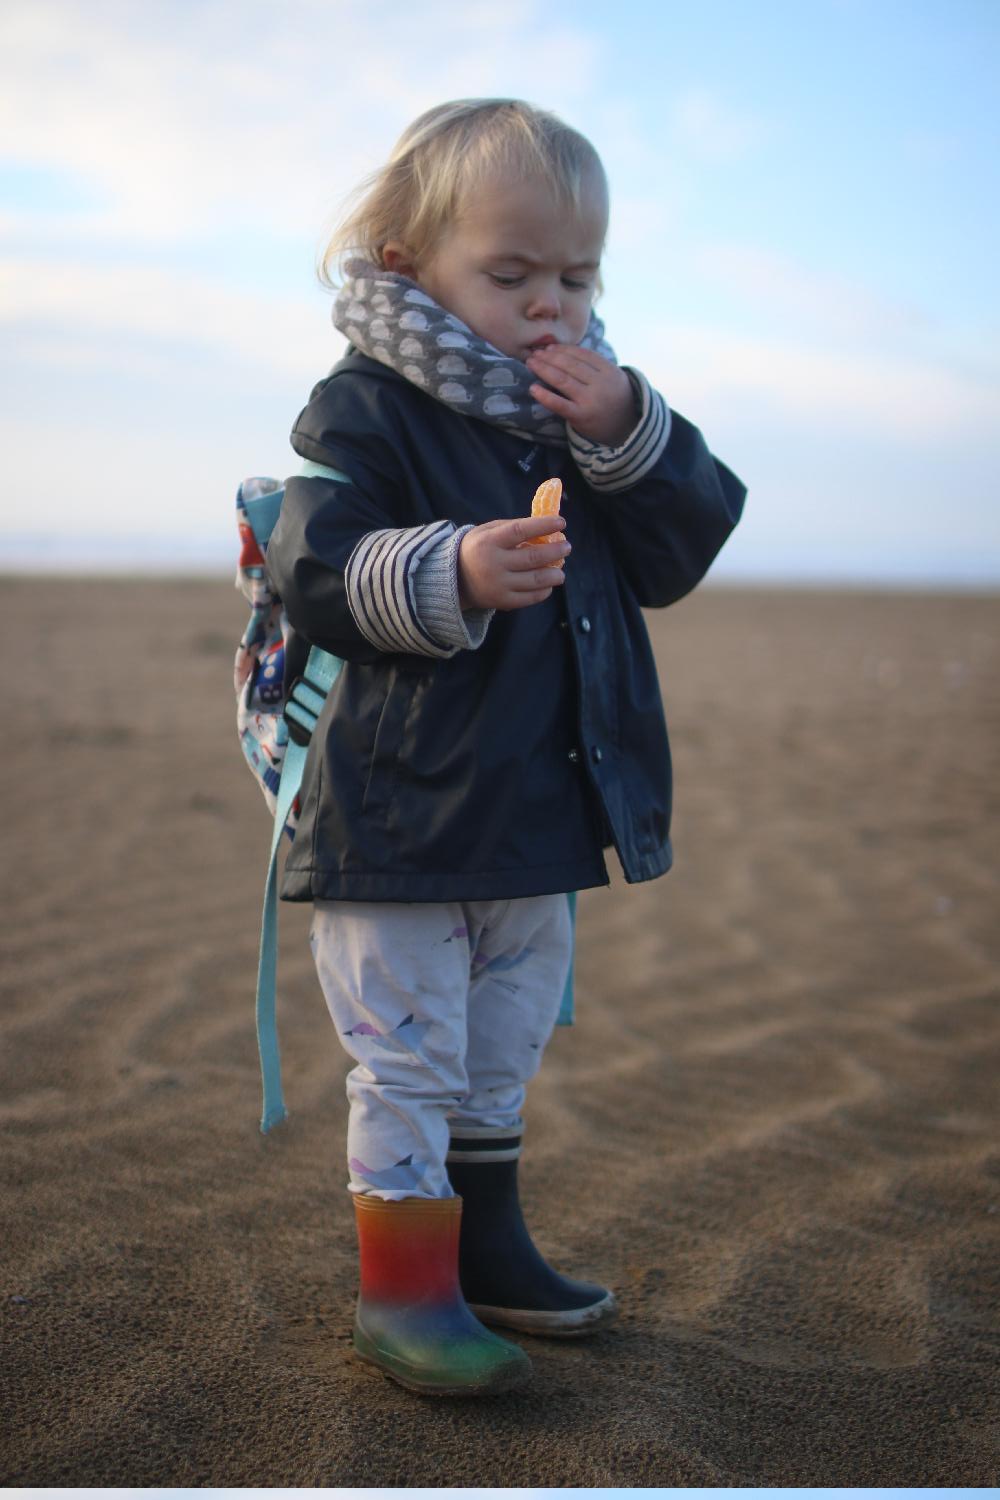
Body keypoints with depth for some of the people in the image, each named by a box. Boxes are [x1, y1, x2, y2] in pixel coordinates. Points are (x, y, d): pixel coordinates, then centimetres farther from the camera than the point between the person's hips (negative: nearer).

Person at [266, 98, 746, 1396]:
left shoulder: (597, 407, 8)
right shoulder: (366, 408, -11)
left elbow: (682, 554, 1)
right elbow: (318, 573, -19)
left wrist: (624, 434, -14)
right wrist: (451, 574, -35)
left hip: (539, 813, 7)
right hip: (399, 815, -7)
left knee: (500, 1059, 21)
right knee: (407, 1061, 2)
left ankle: (486, 1248, 38)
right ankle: (403, 1288, 17)